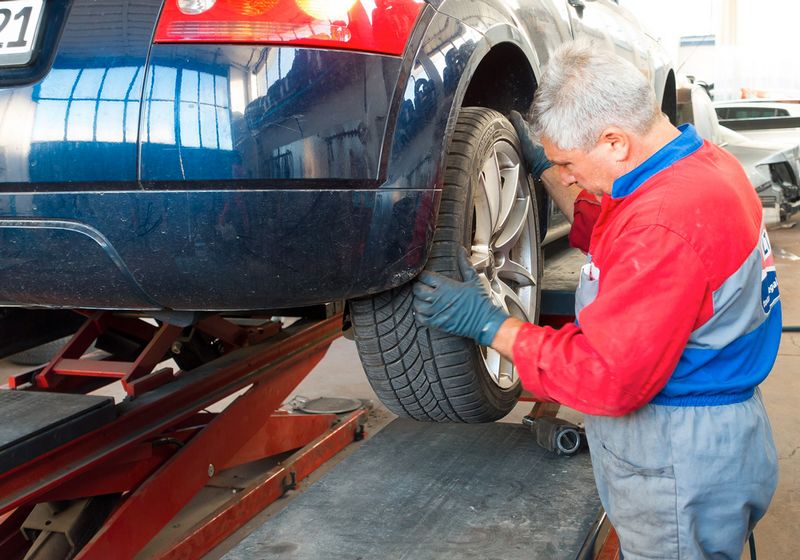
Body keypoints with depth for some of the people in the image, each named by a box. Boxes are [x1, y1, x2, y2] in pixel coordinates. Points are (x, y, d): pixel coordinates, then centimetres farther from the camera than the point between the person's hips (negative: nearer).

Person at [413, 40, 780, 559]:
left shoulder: (667, 224, -31)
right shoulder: (704, 161, 2)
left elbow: (608, 377, -27)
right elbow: (609, 236, 19)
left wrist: (490, 324, -19)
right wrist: (545, 166, 14)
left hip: (682, 466, -10)